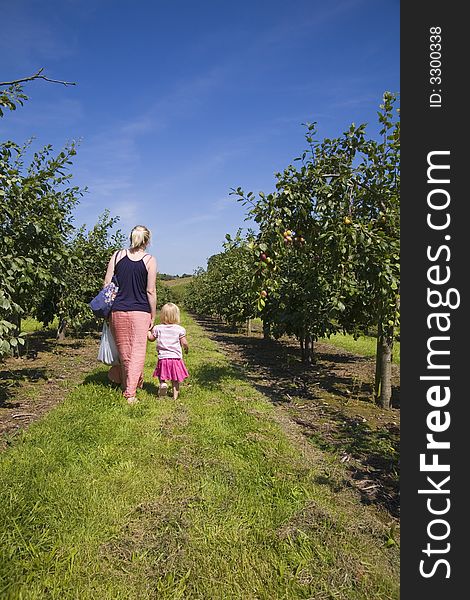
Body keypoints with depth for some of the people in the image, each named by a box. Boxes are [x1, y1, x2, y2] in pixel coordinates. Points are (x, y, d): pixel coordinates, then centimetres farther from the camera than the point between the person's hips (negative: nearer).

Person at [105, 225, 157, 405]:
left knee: (123, 351, 16)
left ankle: (126, 384, 35)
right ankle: (130, 393, -1)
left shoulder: (117, 255, 4)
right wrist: (153, 317, 2)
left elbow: (106, 285, 2)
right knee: (137, 351, 2)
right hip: (140, 312, -3)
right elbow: (150, 291, -5)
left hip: (118, 310, 3)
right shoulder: (150, 260, -4)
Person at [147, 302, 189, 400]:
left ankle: (163, 383, -9)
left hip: (163, 357, 0)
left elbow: (151, 338, 13)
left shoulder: (158, 328, -2)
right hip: (176, 357, 0)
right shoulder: (180, 329, -7)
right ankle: (175, 394, 11)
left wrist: (148, 331, 32)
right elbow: (184, 343, -6)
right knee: (175, 379, 13)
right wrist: (186, 349, 16)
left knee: (162, 375, 18)